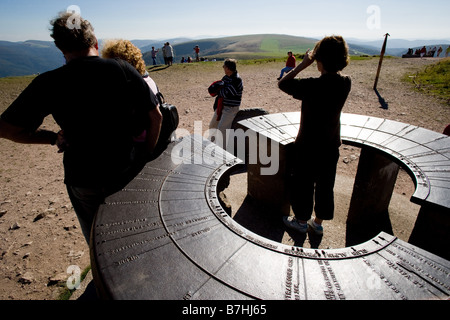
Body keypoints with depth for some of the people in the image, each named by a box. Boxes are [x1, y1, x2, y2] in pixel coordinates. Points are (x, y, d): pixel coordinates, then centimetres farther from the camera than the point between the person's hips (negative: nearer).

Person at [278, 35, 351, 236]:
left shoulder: (312, 86, -24)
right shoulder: (345, 83, -5)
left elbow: (282, 84, -13)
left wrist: (303, 65, -9)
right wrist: (333, 66, 5)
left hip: (308, 146, -6)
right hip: (331, 146, 6)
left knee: (303, 185, 13)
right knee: (325, 185, 19)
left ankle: (301, 221, 32)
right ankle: (318, 222, 36)